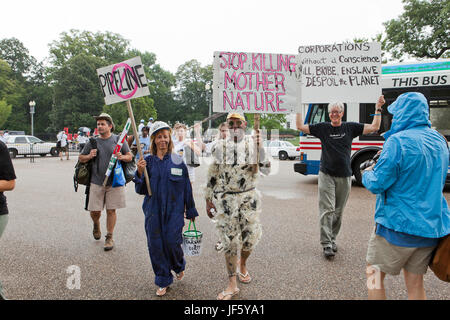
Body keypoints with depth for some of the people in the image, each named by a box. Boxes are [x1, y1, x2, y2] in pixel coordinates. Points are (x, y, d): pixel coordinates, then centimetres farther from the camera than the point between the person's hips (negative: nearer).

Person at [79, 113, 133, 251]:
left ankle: (109, 238, 17)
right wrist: (89, 156, -7)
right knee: (95, 211, 5)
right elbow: (80, 158, 14)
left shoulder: (119, 140, 3)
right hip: (96, 182, 2)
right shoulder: (92, 142, 6)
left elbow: (130, 156, 6)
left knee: (111, 210, 2)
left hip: (114, 181, -1)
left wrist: (122, 157, -15)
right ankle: (96, 225, 39)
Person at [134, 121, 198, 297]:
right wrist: (140, 173, -16)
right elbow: (141, 190, 2)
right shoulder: (147, 161, 2)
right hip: (153, 211, 2)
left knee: (171, 242, -4)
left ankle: (179, 266, 32)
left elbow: (186, 187, 5)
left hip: (174, 210, -2)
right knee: (155, 245, 5)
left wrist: (190, 211, 8)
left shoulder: (178, 161, -1)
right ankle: (163, 281, 25)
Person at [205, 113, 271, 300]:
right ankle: (232, 284, 17)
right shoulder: (220, 147, 2)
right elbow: (212, 176, 5)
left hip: (249, 198, 1)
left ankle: (243, 265, 42)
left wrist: (260, 148, -21)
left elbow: (266, 170, -9)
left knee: (250, 237, 9)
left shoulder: (253, 144, 0)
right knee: (230, 242, 3)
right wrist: (209, 200, 5)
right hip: (225, 200, 0)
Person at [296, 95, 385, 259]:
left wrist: (378, 109, 1)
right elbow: (301, 126, 3)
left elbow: (374, 127, 6)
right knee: (327, 210, -7)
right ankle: (326, 244, -4)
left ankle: (332, 239, 25)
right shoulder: (323, 128, 4)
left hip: (344, 177, 2)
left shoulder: (350, 127, 7)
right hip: (326, 175, -2)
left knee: (338, 211, 10)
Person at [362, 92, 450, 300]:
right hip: (431, 226, 7)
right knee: (415, 283, 17)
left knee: (374, 276, 11)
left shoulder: (398, 141, -18)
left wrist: (367, 174, 4)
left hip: (399, 225, -7)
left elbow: (377, 184, -19)